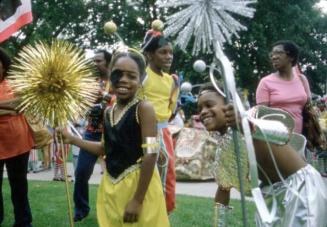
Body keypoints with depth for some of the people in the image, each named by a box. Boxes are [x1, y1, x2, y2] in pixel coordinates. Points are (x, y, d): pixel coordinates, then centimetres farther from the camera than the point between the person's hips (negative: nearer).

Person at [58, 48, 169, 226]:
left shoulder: (143, 108, -14)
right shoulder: (108, 112, 7)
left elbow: (150, 154, -19)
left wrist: (137, 200, -19)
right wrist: (72, 139, 16)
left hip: (137, 184, -6)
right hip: (111, 184, 7)